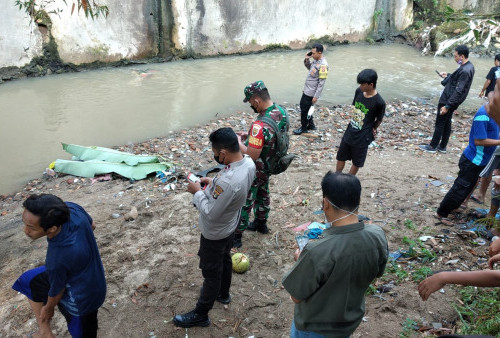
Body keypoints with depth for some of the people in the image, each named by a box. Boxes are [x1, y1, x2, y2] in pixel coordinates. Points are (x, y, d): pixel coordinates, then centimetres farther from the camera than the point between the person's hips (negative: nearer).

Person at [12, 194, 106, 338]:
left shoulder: (57, 259, -40)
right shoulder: (72, 208, -25)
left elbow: (57, 292, -17)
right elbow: (92, 225, -1)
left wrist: (48, 308, 5)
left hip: (82, 298, -8)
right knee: (29, 280, 20)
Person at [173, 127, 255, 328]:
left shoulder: (227, 181, -42)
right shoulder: (248, 162, -14)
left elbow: (210, 212, -31)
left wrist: (197, 192, -18)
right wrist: (213, 183, -3)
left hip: (215, 233, -8)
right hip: (230, 225, 9)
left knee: (211, 273, 11)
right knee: (224, 260, 30)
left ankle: (200, 315, 33)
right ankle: (223, 294, 55)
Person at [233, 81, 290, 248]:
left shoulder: (260, 125, -37)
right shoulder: (282, 112, -9)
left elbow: (252, 155, -32)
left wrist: (239, 141, -16)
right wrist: (250, 136, 3)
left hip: (255, 171, -8)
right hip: (270, 165, 8)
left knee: (243, 202, 9)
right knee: (263, 194, 28)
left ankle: (236, 237, 25)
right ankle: (261, 223, 50)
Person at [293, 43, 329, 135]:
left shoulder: (323, 65, -24)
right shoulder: (316, 61, 4)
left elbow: (321, 83, -23)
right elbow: (309, 68, 24)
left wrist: (316, 96, -21)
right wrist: (307, 59, 4)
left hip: (310, 93, -9)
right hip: (306, 90, 9)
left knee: (304, 110, 4)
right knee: (303, 106, 21)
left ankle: (304, 128, 23)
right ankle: (311, 125, 35)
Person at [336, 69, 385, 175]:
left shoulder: (379, 102, -22)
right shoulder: (359, 91, -6)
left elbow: (379, 119, -6)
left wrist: (372, 130, 5)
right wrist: (353, 120, 5)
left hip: (362, 137, -6)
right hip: (349, 133, 6)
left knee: (356, 162, 13)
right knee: (340, 157, 19)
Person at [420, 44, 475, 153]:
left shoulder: (465, 71, -25)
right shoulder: (468, 66, 6)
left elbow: (458, 91, -27)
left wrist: (447, 106, -26)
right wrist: (448, 76, 15)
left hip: (449, 100, -10)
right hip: (450, 100, 10)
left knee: (440, 123, 2)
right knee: (447, 123, 17)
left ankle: (432, 146, 14)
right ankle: (442, 146, 27)